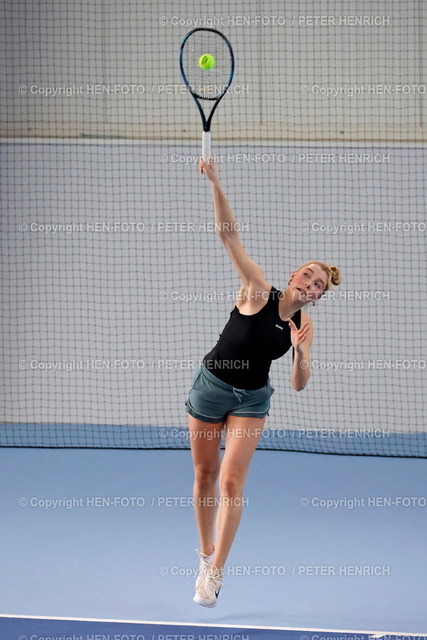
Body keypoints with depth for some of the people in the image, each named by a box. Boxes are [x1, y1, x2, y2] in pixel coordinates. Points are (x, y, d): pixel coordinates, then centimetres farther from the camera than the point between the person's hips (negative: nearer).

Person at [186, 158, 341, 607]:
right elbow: (228, 235, -21)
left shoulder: (303, 327, -3)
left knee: (231, 480, -11)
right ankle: (205, 553, 26)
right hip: (211, 385, -1)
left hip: (251, 399, 1)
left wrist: (300, 352, -26)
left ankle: (214, 573, -11)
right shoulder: (258, 291, -13)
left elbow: (299, 385, -5)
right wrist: (215, 184, -32)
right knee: (205, 475, 7)